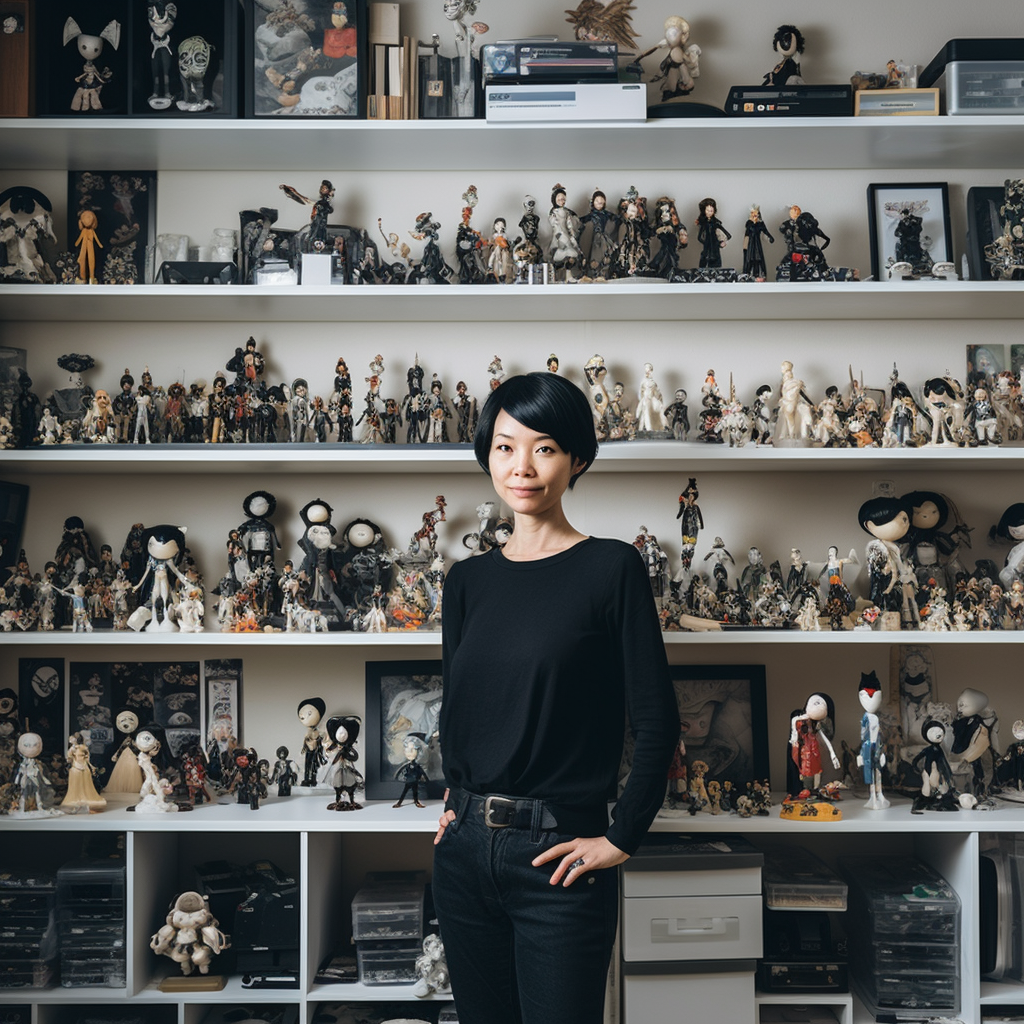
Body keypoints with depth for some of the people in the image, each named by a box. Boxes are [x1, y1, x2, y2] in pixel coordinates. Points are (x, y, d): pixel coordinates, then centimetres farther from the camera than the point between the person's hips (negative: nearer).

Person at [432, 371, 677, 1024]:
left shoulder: (611, 567, -7)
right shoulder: (469, 579, 8)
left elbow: (656, 720, -8)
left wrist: (621, 838, -8)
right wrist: (459, 800, 9)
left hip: (556, 856, -5)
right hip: (465, 848, 5)